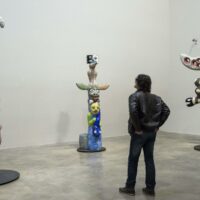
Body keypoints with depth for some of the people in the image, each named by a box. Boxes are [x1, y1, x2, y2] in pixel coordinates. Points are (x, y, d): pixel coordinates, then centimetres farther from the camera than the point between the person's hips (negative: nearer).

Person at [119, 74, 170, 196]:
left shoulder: (135, 96, -10)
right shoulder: (156, 98, 8)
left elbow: (133, 112, -26)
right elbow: (166, 111, 5)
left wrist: (137, 128, -16)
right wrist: (158, 125, 6)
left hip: (139, 133, -5)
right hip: (152, 132, 6)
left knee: (133, 160, 7)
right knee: (149, 159, 13)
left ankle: (130, 187, 16)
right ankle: (150, 188, 19)